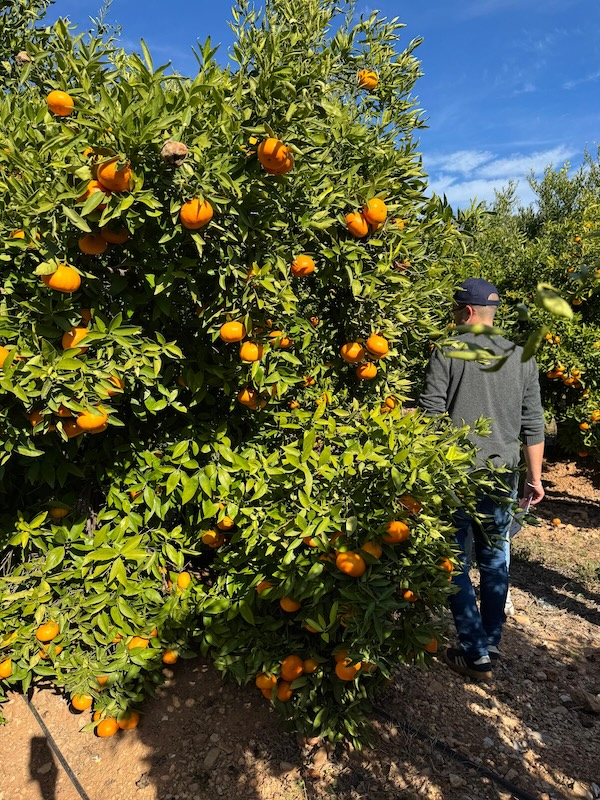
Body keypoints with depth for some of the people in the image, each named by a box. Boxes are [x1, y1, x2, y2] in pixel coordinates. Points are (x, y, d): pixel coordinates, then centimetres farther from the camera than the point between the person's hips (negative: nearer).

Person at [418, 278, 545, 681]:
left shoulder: (447, 352, -7)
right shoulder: (523, 358, 6)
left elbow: (431, 416, -11)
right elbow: (533, 426, 8)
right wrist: (535, 478, 15)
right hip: (504, 476, 4)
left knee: (456, 564, 8)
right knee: (496, 561, 16)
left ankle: (476, 656, 13)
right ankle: (492, 647, 27)